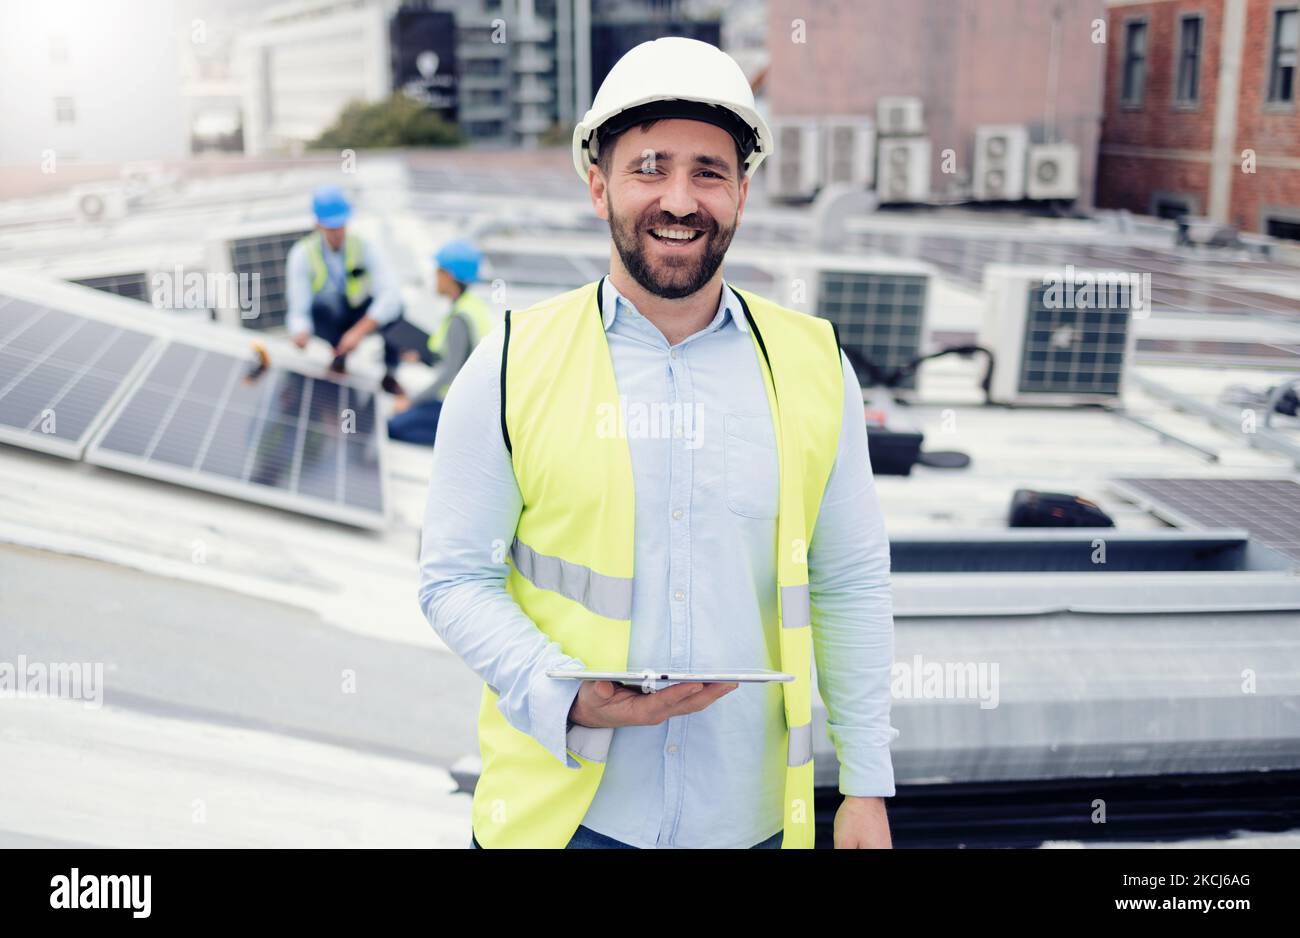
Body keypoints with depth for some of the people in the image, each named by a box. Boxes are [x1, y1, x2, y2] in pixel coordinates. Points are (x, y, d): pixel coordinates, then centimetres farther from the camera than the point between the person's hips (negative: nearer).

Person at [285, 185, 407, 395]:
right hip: (326, 321, -1)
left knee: (395, 308, -32)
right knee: (322, 303, -38)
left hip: (360, 318, 1)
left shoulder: (363, 248, -17)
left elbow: (392, 294, -29)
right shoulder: (302, 255, -18)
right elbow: (299, 311, -21)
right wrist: (301, 335, -46)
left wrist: (359, 331, -41)